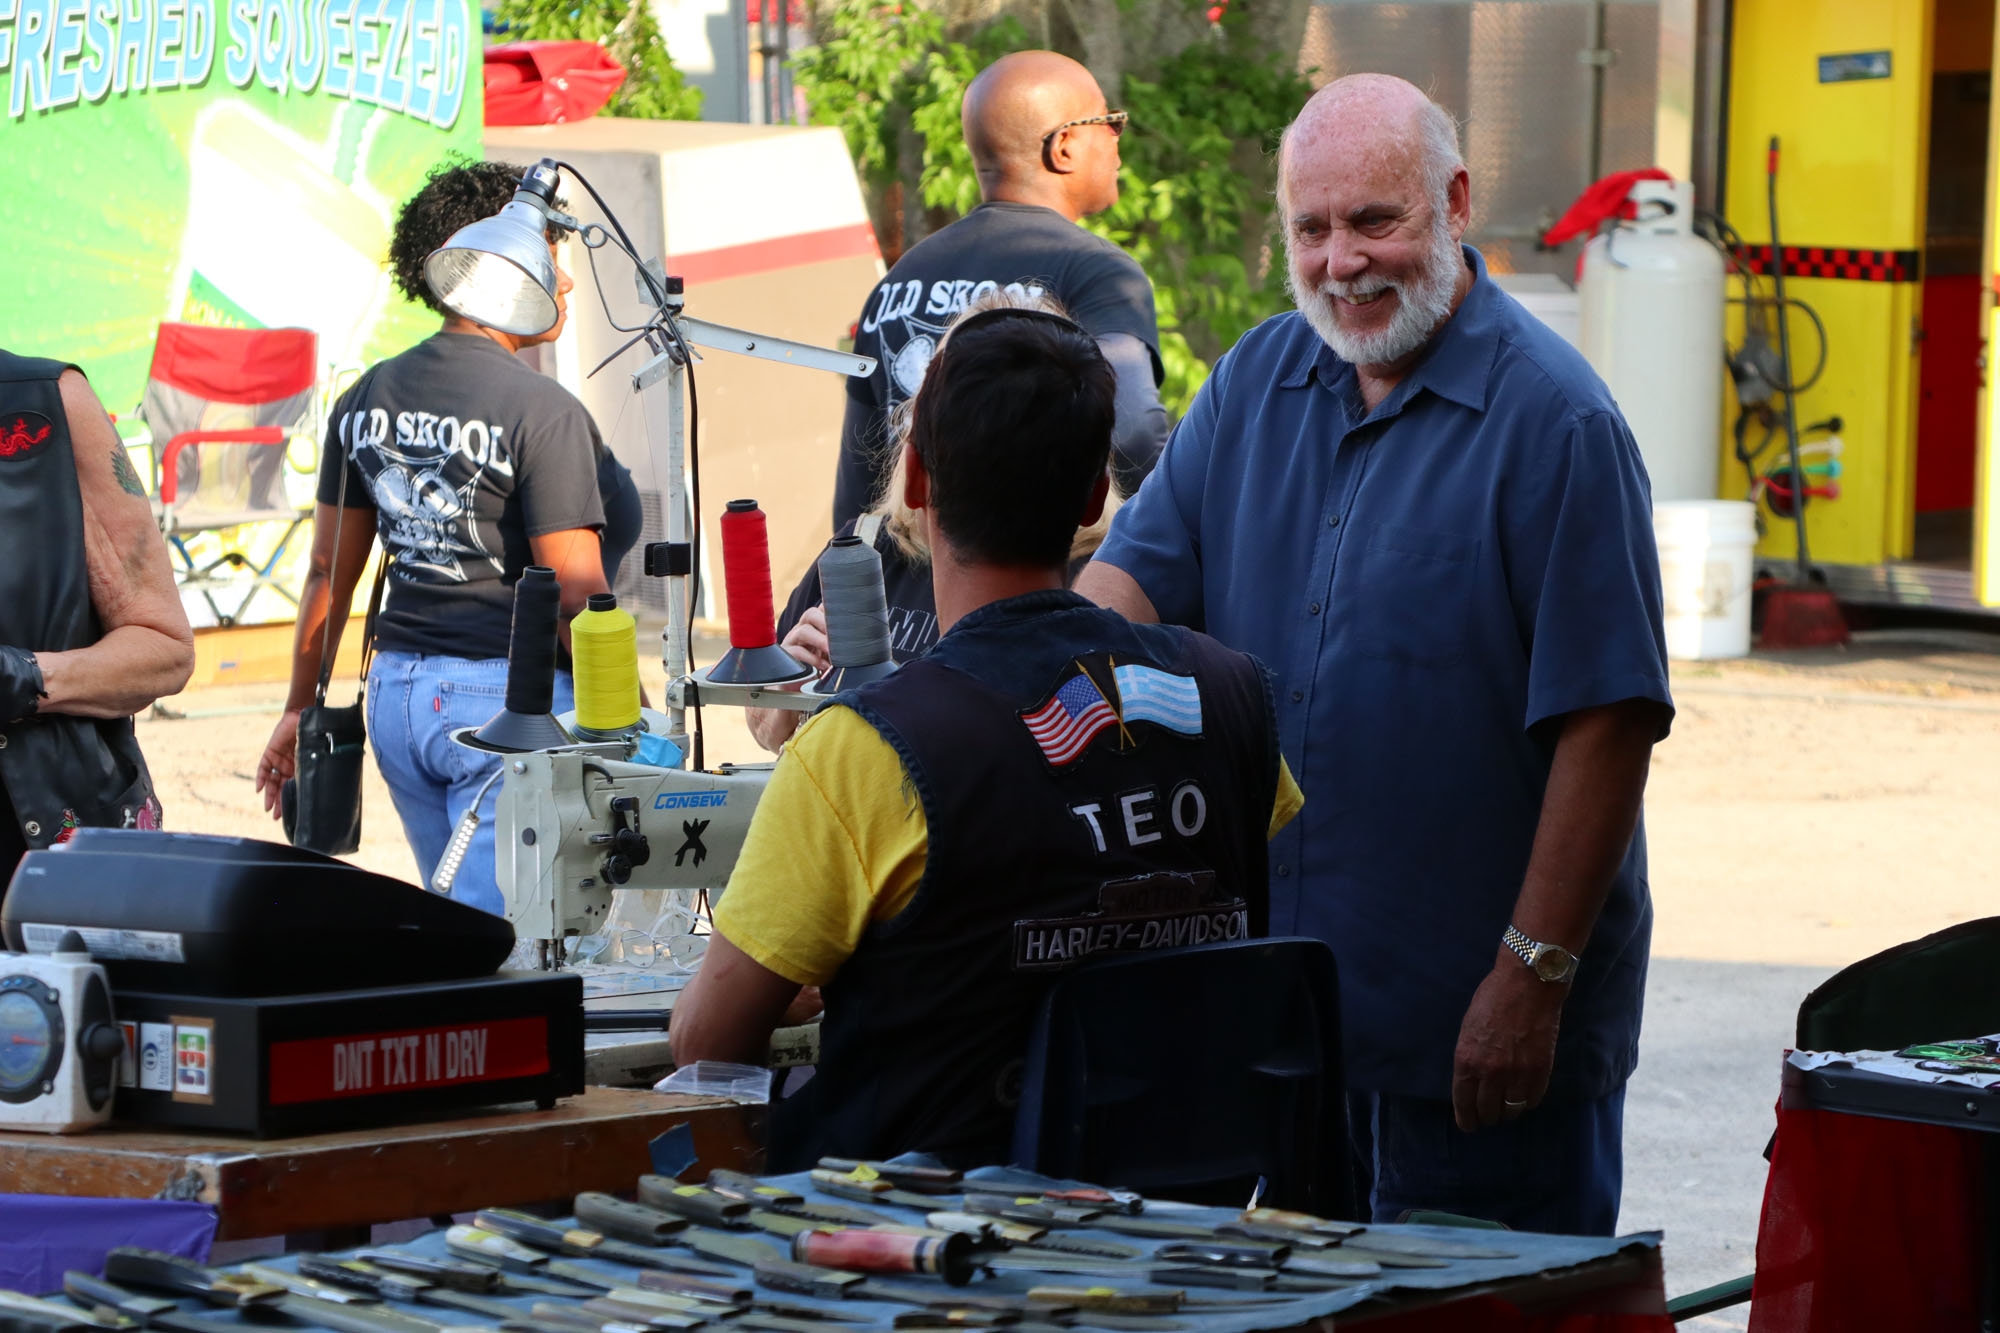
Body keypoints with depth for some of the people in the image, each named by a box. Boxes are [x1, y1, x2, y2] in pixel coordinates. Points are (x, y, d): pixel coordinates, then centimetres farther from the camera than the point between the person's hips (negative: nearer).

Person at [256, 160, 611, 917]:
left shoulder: (366, 399, 8)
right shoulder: (543, 412, -12)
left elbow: (330, 570, 12)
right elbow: (576, 589, -16)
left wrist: (300, 711, 20)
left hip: (396, 691, 7)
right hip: (507, 692, -7)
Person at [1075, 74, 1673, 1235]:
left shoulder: (1554, 420, -13)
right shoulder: (1258, 381, 9)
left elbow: (1607, 722, -15)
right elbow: (1138, 572, 5)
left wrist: (1534, 975, -17)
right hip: (1268, 1002, 6)